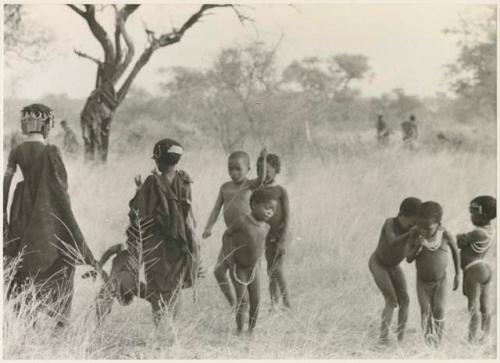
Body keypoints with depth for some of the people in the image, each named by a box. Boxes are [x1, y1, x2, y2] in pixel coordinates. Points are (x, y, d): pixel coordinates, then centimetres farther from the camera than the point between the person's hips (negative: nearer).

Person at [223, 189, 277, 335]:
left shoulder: (266, 227, -4)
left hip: (253, 268, 5)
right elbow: (227, 234, -10)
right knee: (243, 299, -12)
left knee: (256, 300, 1)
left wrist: (258, 260, 9)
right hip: (238, 268, -5)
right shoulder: (242, 222, -22)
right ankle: (239, 331, -3)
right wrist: (229, 256, -13)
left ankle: (251, 330, 13)